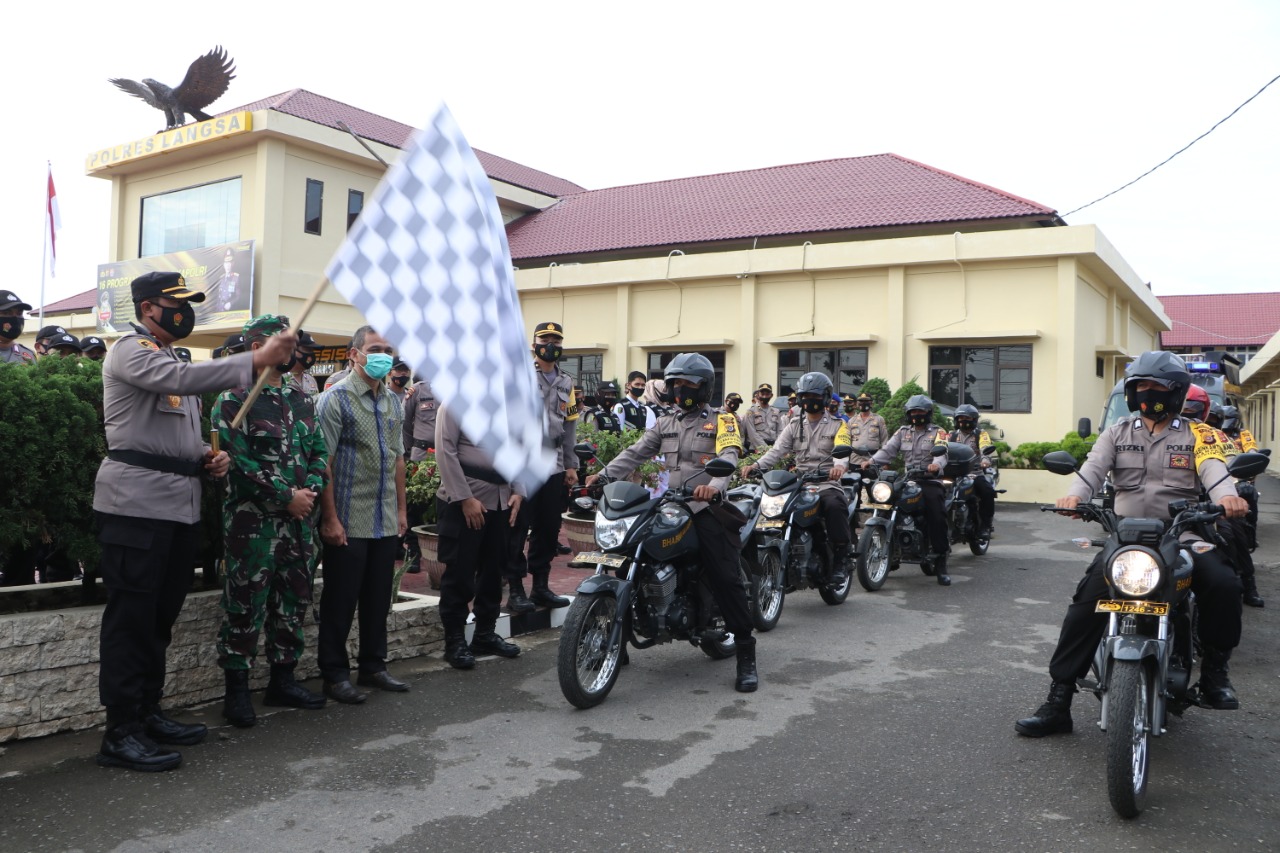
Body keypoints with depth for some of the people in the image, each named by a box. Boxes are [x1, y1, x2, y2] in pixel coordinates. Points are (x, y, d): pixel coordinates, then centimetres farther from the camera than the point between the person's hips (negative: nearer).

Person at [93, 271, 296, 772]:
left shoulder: (169, 358, 23)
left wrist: (206, 456, 6)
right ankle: (120, 734, 0)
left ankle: (147, 714, 23)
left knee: (161, 616, 13)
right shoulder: (131, 350, -6)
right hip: (137, 503, -9)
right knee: (131, 616, -6)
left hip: (179, 504, 9)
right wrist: (257, 360, -35)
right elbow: (182, 380, -28)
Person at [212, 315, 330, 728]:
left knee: (294, 601, 12)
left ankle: (283, 679, 25)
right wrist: (287, 496, -16)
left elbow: (319, 451, 13)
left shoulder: (301, 399, 14)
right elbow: (240, 459, -15)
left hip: (300, 519, 7)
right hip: (253, 520, -6)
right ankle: (236, 689, 12)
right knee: (246, 605, 0)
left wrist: (311, 491, -5)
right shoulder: (234, 399, -6)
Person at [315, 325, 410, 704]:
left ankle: (373, 666, 27)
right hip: (348, 522, -6)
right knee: (340, 601, 4)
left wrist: (401, 510, 15)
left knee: (378, 598, 14)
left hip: (386, 522, 7)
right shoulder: (336, 399, -9)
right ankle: (335, 674, 15)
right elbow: (323, 463, -13)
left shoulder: (395, 401, 12)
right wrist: (330, 518, -16)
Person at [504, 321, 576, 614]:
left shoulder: (566, 383, 18)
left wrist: (571, 464, 18)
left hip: (554, 465, 6)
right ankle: (515, 589, 4)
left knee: (548, 529, 10)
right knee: (518, 528, -3)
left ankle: (541, 586, 20)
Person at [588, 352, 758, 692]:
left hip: (706, 509, -5)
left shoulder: (722, 421, 5)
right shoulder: (665, 424, 22)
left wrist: (715, 486, -35)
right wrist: (603, 475, -6)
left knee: (726, 580, -12)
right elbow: (635, 453, 11)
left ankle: (746, 656, -5)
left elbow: (728, 457, -13)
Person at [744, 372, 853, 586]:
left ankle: (840, 560, -22)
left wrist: (839, 466, -37)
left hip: (827, 483, -4)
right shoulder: (794, 425, 19)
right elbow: (777, 450, 5)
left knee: (835, 506, -36)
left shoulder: (837, 425, 8)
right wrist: (757, 465, -16)